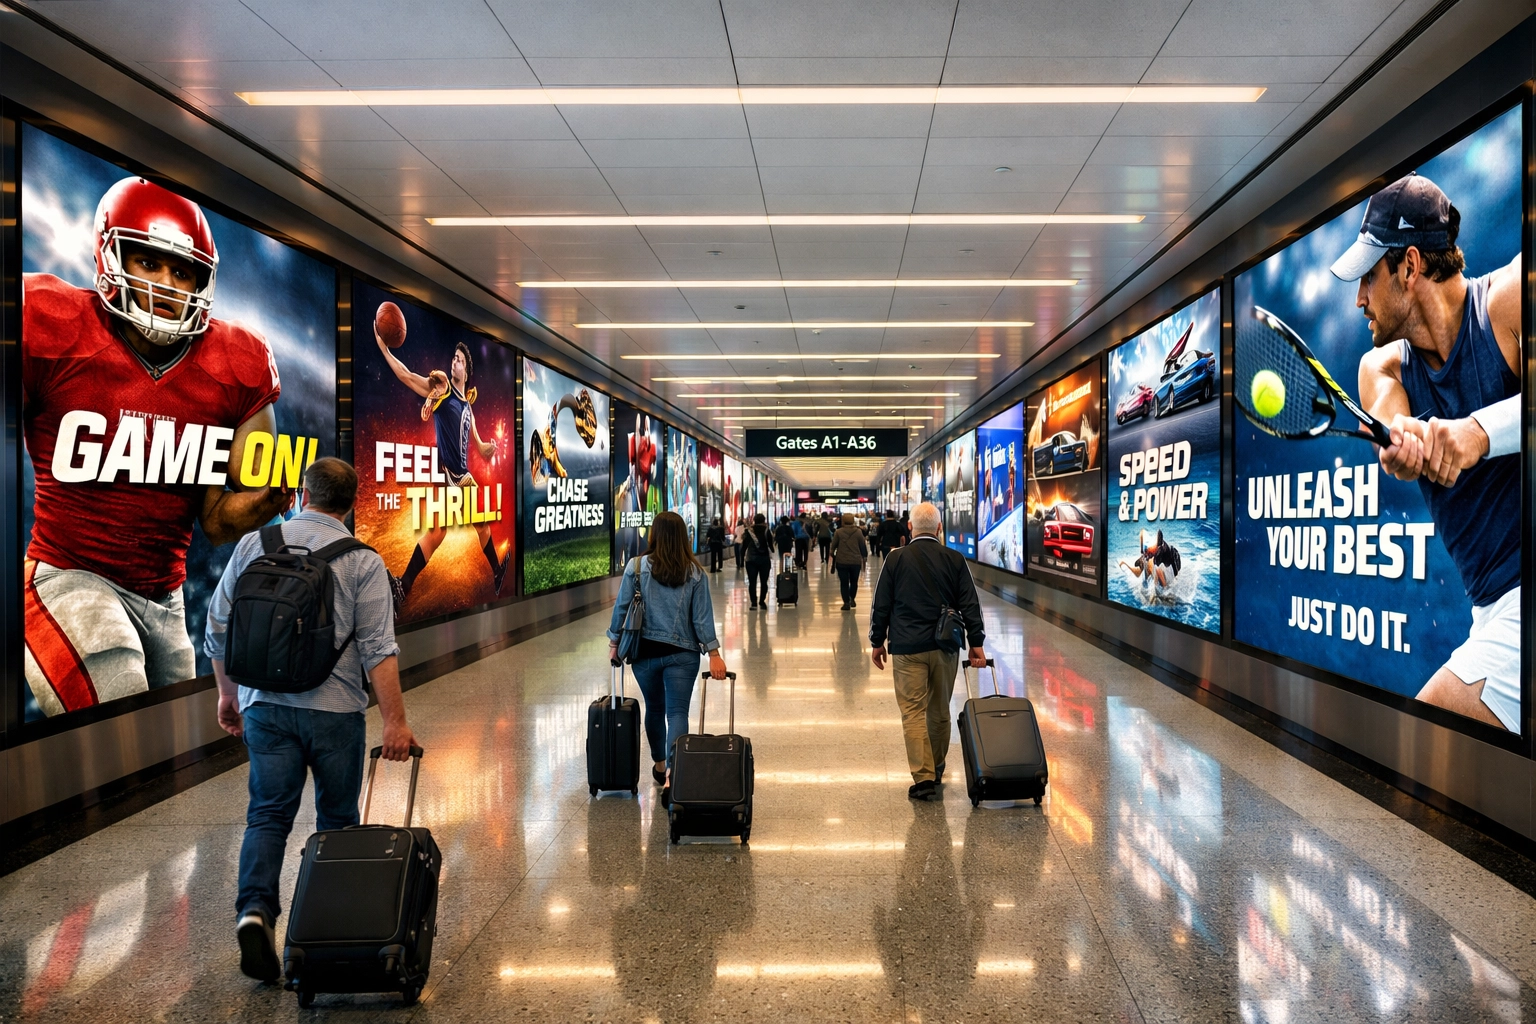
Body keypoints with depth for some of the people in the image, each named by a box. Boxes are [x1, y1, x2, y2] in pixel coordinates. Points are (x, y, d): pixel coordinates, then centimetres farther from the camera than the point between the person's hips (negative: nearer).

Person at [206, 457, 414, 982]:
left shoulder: (253, 545, 5)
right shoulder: (362, 561, -6)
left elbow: (219, 629, 9)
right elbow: (378, 649, -13)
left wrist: (228, 693, 21)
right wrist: (395, 721, -11)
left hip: (265, 704, 2)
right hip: (335, 708, -2)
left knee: (268, 814, 7)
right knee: (337, 819, 12)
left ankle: (255, 909, -12)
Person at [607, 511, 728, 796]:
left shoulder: (636, 567, -3)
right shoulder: (695, 572, -2)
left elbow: (622, 607, 0)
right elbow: (702, 616, -3)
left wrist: (614, 643, 12)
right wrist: (714, 653, 0)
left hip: (645, 651, 1)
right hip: (682, 653, -1)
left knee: (654, 709, 19)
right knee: (678, 712, -2)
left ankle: (660, 766, 36)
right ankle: (671, 774, -20)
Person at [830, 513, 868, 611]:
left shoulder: (838, 532, -7)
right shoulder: (858, 532, -3)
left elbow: (833, 545, 0)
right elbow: (863, 546, 3)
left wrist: (832, 554, 20)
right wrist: (864, 556, 18)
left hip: (842, 562, -2)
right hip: (856, 561, 2)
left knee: (844, 583, 5)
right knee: (854, 581, 20)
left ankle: (846, 602, 2)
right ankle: (852, 599, 22)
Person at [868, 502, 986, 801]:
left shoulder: (896, 559, -2)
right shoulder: (955, 560, 1)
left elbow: (881, 605, 0)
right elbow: (970, 605, 0)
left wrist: (877, 642, 10)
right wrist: (976, 643, 4)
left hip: (907, 647, -2)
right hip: (946, 646, 3)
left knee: (913, 712, -1)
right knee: (940, 711, 16)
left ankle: (924, 777, -10)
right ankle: (937, 770, 31)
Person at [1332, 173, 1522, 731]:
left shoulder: (1508, 297, -7)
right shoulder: (1383, 365, 10)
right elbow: (1391, 426, -14)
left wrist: (1480, 429, -38)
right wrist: (1402, 440, -35)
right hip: (1493, 608, 7)